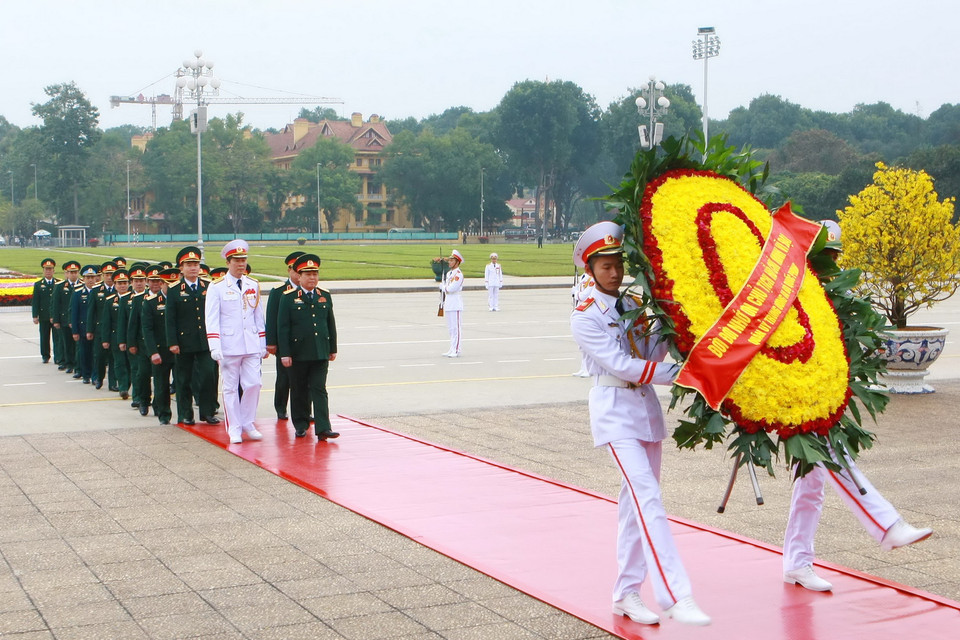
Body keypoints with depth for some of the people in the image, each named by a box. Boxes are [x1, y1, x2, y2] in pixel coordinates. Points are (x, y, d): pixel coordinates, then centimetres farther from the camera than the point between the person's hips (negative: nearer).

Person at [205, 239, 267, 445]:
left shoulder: (254, 285, 10)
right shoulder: (216, 287, -2)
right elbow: (212, 319, -6)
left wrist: (263, 343, 12)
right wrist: (214, 347, -14)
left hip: (251, 345, 3)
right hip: (229, 347, -3)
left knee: (254, 384, -1)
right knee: (231, 388, 3)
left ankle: (247, 423, 16)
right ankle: (234, 429, 11)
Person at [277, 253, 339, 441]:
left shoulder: (325, 296, 9)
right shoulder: (289, 297, -3)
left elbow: (331, 324, 14)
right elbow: (282, 327, -5)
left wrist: (333, 349, 14)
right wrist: (284, 354, -11)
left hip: (321, 353, 2)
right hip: (298, 353, -2)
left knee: (319, 390, -5)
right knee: (299, 391, 8)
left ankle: (323, 428, -10)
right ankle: (300, 425, 22)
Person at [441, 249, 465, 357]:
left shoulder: (458, 274, -12)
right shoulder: (448, 273, 17)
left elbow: (451, 288, -20)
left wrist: (443, 286, -3)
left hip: (455, 305, -10)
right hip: (448, 303, 10)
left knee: (456, 328, -8)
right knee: (450, 328, 12)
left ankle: (456, 350, -8)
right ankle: (452, 350, 17)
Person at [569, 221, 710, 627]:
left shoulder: (635, 306, 11)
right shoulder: (585, 317, -7)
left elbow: (651, 356, 1)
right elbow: (618, 364, -16)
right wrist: (675, 373, -19)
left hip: (646, 406, 7)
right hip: (615, 410, -7)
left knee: (637, 501, 9)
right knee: (647, 498, -17)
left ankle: (626, 593, 19)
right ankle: (675, 597, -22)